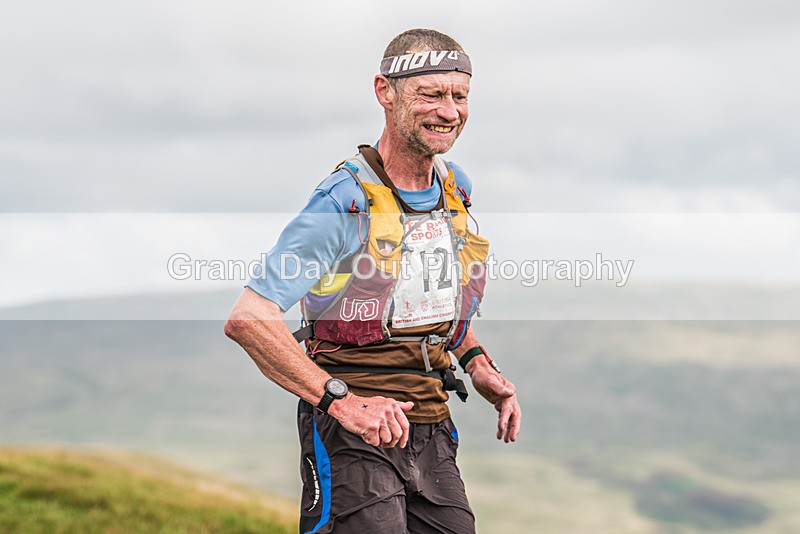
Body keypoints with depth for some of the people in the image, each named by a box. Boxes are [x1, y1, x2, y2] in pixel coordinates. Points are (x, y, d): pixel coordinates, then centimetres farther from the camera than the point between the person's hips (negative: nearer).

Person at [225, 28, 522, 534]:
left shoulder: (456, 188, 8)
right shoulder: (347, 202, -16)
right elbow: (249, 319, -24)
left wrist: (478, 363, 10)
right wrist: (341, 400, -30)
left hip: (432, 428, 7)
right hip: (354, 434, -7)